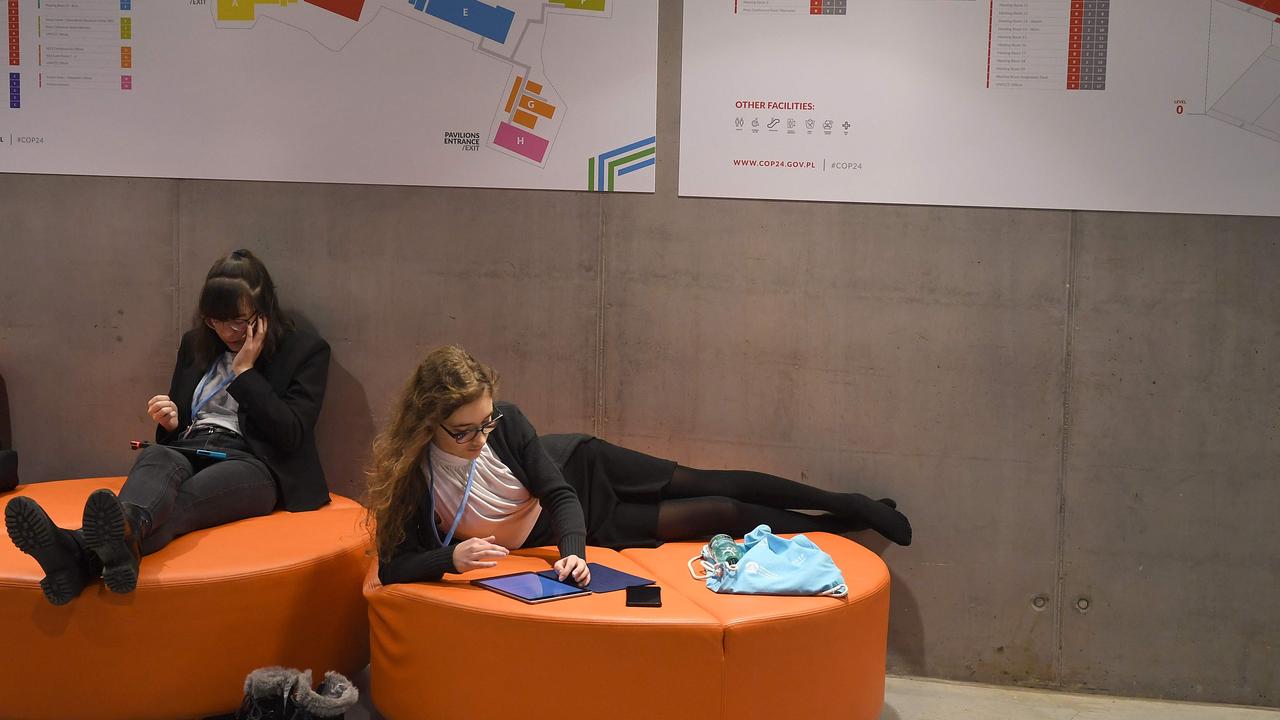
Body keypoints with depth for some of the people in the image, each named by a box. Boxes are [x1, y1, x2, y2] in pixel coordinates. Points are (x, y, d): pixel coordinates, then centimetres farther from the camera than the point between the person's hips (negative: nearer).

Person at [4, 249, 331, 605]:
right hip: (188, 454, 4)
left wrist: (245, 371, -5)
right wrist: (171, 423, 2)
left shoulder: (306, 350, 7)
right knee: (156, 457, -37)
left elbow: (292, 435, -4)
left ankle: (83, 553, -74)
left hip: (252, 465, -3)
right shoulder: (195, 344, 22)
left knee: (181, 498, -39)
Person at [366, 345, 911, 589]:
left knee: (708, 485, 3)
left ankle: (849, 505, 25)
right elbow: (393, 565, -28)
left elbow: (558, 492, -21)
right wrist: (451, 557, -47)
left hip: (577, 468, 1)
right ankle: (843, 526, 19)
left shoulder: (504, 421, -27)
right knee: (720, 514, 0)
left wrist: (574, 551, -38)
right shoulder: (410, 475, -31)